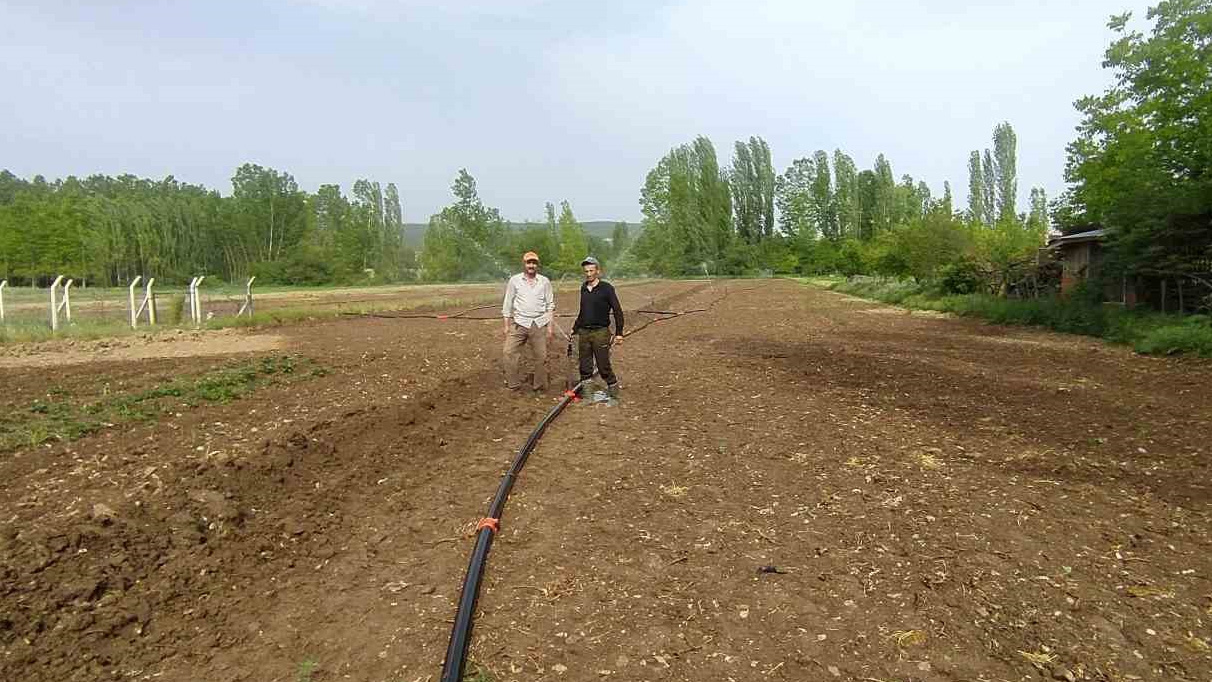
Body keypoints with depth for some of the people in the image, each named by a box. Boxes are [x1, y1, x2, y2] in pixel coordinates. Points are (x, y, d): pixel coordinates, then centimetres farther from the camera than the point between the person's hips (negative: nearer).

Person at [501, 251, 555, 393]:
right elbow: (507, 304, 6)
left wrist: (550, 325, 3)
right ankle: (513, 385, -1)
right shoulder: (514, 280, 4)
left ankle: (539, 386, 16)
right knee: (509, 352, -11)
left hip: (539, 324, 1)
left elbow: (550, 305, 10)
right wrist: (506, 325, 2)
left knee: (541, 356, 3)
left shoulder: (544, 281, 6)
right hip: (519, 323, -1)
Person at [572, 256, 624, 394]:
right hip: (583, 333, 5)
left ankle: (613, 384, 19)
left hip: (600, 332, -5)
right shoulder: (583, 288, 12)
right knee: (584, 367, 8)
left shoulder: (606, 288, -6)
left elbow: (618, 311, -6)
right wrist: (575, 328, 21)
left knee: (603, 365, -2)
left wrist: (619, 333, -10)